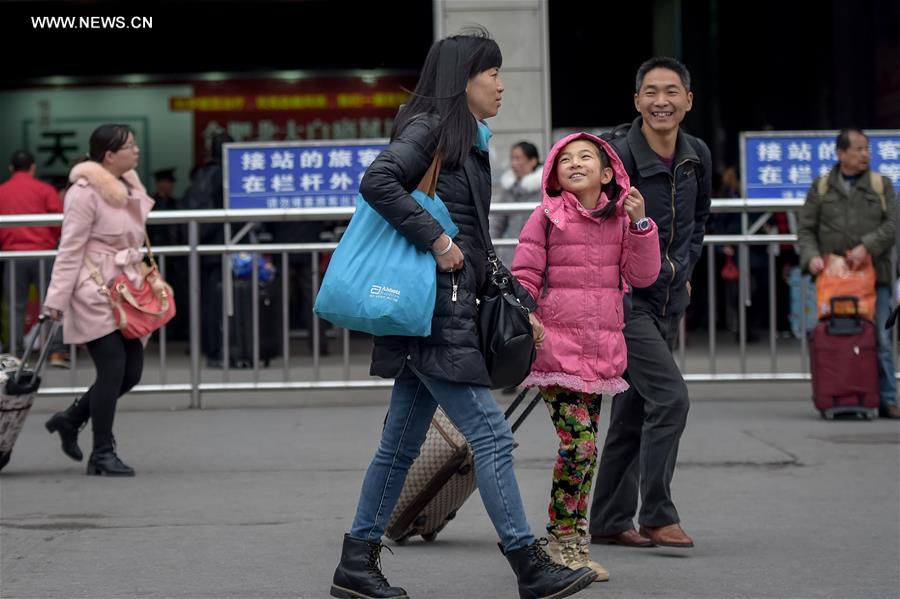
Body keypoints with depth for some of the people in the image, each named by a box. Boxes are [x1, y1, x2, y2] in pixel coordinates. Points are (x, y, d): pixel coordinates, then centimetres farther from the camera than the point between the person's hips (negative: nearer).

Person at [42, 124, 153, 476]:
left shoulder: (129, 189, 13)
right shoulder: (85, 193, -12)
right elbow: (70, 250, -13)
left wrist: (144, 283, 22)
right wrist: (57, 299, -15)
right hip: (95, 294, -9)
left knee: (132, 371, 6)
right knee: (112, 369, -9)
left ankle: (70, 420, 25)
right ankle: (102, 454, 2)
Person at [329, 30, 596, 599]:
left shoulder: (470, 140, 19)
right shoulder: (430, 128, -8)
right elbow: (377, 182, -24)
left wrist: (520, 299, 18)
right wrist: (437, 241, -21)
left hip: (451, 308, 9)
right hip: (436, 310, -9)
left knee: (402, 442, 11)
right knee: (491, 434, -8)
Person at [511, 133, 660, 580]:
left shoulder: (620, 219, 9)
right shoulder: (547, 217, -3)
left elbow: (643, 276, 2)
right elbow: (523, 276, -1)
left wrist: (640, 224, -8)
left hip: (601, 352, 5)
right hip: (555, 349, -5)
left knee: (584, 446, 10)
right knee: (579, 442, -14)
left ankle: (575, 544, 19)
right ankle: (561, 541, -2)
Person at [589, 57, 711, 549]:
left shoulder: (698, 157, 3)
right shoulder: (617, 157, -18)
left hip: (669, 300, 7)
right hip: (623, 299, -7)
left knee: (633, 412, 12)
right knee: (669, 397, -17)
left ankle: (609, 522, 21)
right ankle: (657, 518, -8)